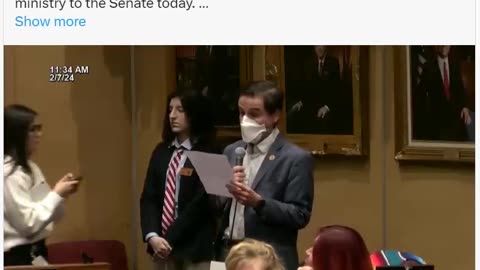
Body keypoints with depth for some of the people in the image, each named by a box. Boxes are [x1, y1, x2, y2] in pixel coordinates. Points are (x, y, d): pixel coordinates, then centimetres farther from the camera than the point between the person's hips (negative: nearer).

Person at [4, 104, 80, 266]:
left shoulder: (31, 168, 13)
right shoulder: (9, 173, -16)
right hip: (18, 256, -9)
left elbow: (50, 216, 18)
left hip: (36, 252, 9)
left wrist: (60, 194, 0)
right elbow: (28, 223, -22)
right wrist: (57, 195, -16)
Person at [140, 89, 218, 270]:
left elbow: (200, 203, -12)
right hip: (162, 244, 5)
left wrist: (170, 239, -14)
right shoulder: (161, 152, 11)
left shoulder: (208, 155, -7)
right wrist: (152, 236, -10)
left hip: (195, 247, -5)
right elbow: (148, 198, 6)